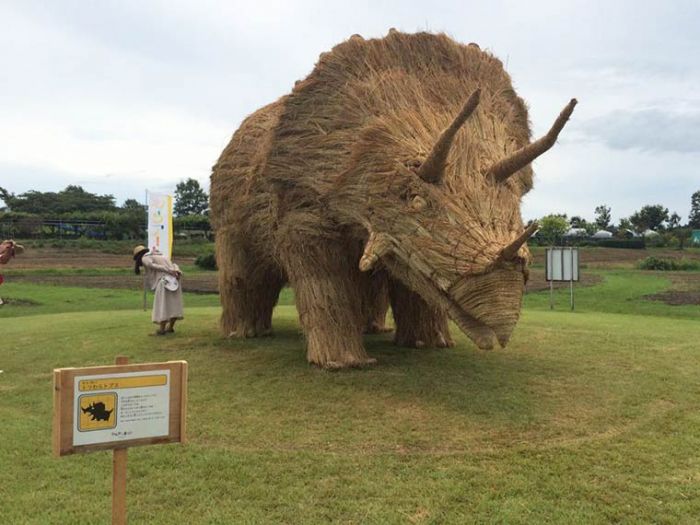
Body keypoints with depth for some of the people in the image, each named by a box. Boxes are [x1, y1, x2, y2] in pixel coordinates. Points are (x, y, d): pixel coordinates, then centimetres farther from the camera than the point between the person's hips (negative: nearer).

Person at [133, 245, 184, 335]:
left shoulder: (145, 258, 9)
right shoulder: (160, 256, 31)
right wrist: (177, 271, -2)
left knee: (162, 306, -5)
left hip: (164, 282, -7)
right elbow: (174, 265, 18)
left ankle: (161, 329, -6)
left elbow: (153, 265, -12)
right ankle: (170, 327, 19)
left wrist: (169, 271, -18)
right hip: (174, 281, 7)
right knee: (174, 305, 13)